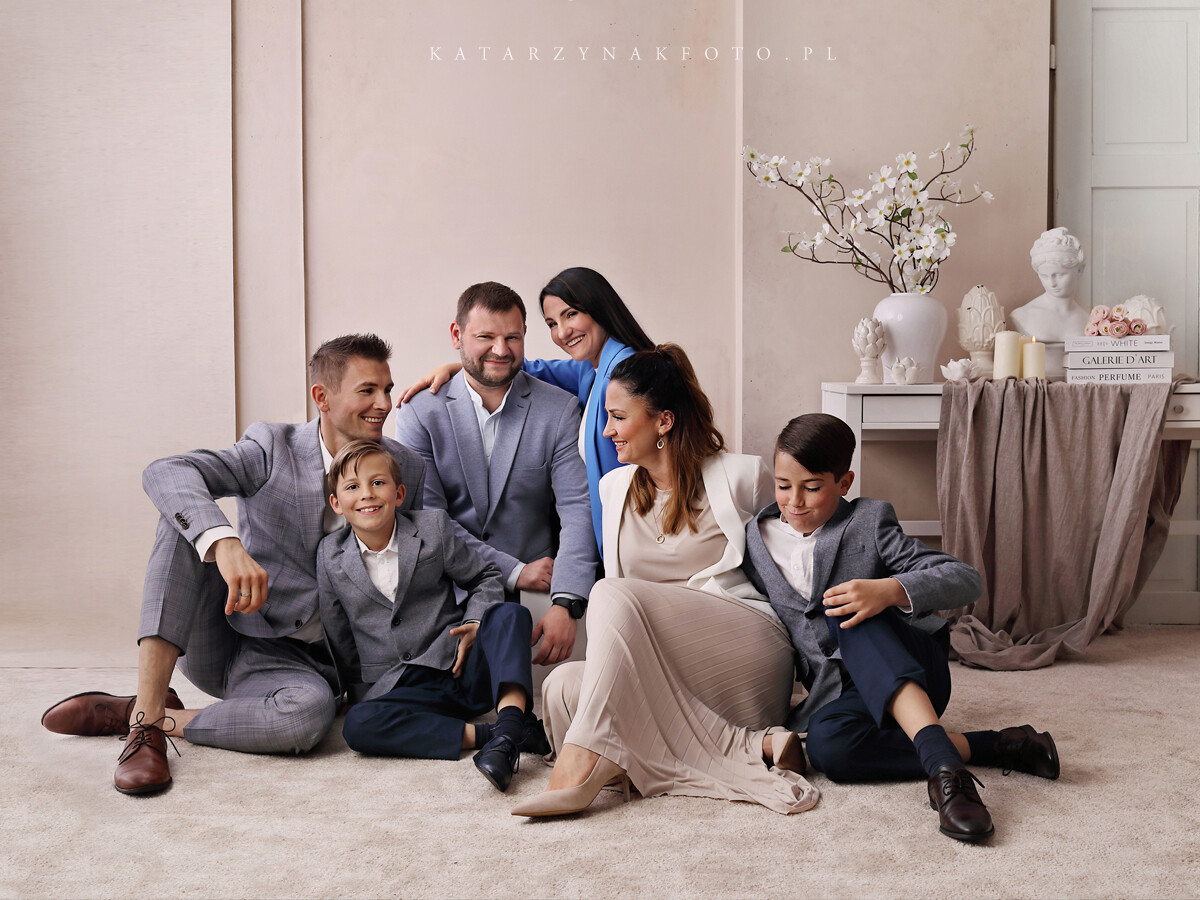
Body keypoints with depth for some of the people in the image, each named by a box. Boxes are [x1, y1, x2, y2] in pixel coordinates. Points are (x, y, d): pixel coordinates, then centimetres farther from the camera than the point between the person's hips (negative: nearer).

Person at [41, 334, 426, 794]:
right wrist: (225, 543, -44)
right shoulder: (272, 449, -8)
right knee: (187, 517, -25)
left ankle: (122, 713, -16)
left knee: (309, 713, -36)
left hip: (300, 660, 1)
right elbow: (164, 473, -25)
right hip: (218, 637, 0)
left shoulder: (407, 470, -1)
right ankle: (147, 713, -29)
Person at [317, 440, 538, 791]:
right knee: (357, 726, -32)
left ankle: (509, 725, -46)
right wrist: (357, 692, 11)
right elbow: (339, 641, 13)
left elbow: (485, 577, 11)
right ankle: (480, 735, -34)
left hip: (460, 668, 0)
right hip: (397, 689, 1)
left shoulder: (432, 526, 3)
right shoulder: (330, 556, 6)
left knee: (510, 613, -28)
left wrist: (476, 623, -7)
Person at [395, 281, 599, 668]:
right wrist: (514, 572, -11)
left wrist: (565, 605, -22)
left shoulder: (560, 410, 3)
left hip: (535, 598, 0)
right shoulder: (419, 413, 3)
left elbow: (578, 510, -7)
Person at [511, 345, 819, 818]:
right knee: (563, 686, -25)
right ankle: (749, 750, -27)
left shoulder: (741, 477, 2)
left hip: (749, 649, -6)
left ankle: (580, 769, -36)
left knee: (613, 596, -27)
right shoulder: (614, 487, 18)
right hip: (663, 673, 6)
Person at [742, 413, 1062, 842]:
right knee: (827, 746, -35)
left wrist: (890, 590, -29)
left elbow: (966, 580, -11)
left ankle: (939, 759, -48)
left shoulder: (868, 521, -1)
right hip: (839, 693, 3)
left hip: (911, 677, -2)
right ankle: (996, 747, -24)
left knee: (849, 615, -34)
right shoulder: (755, 539, 11)